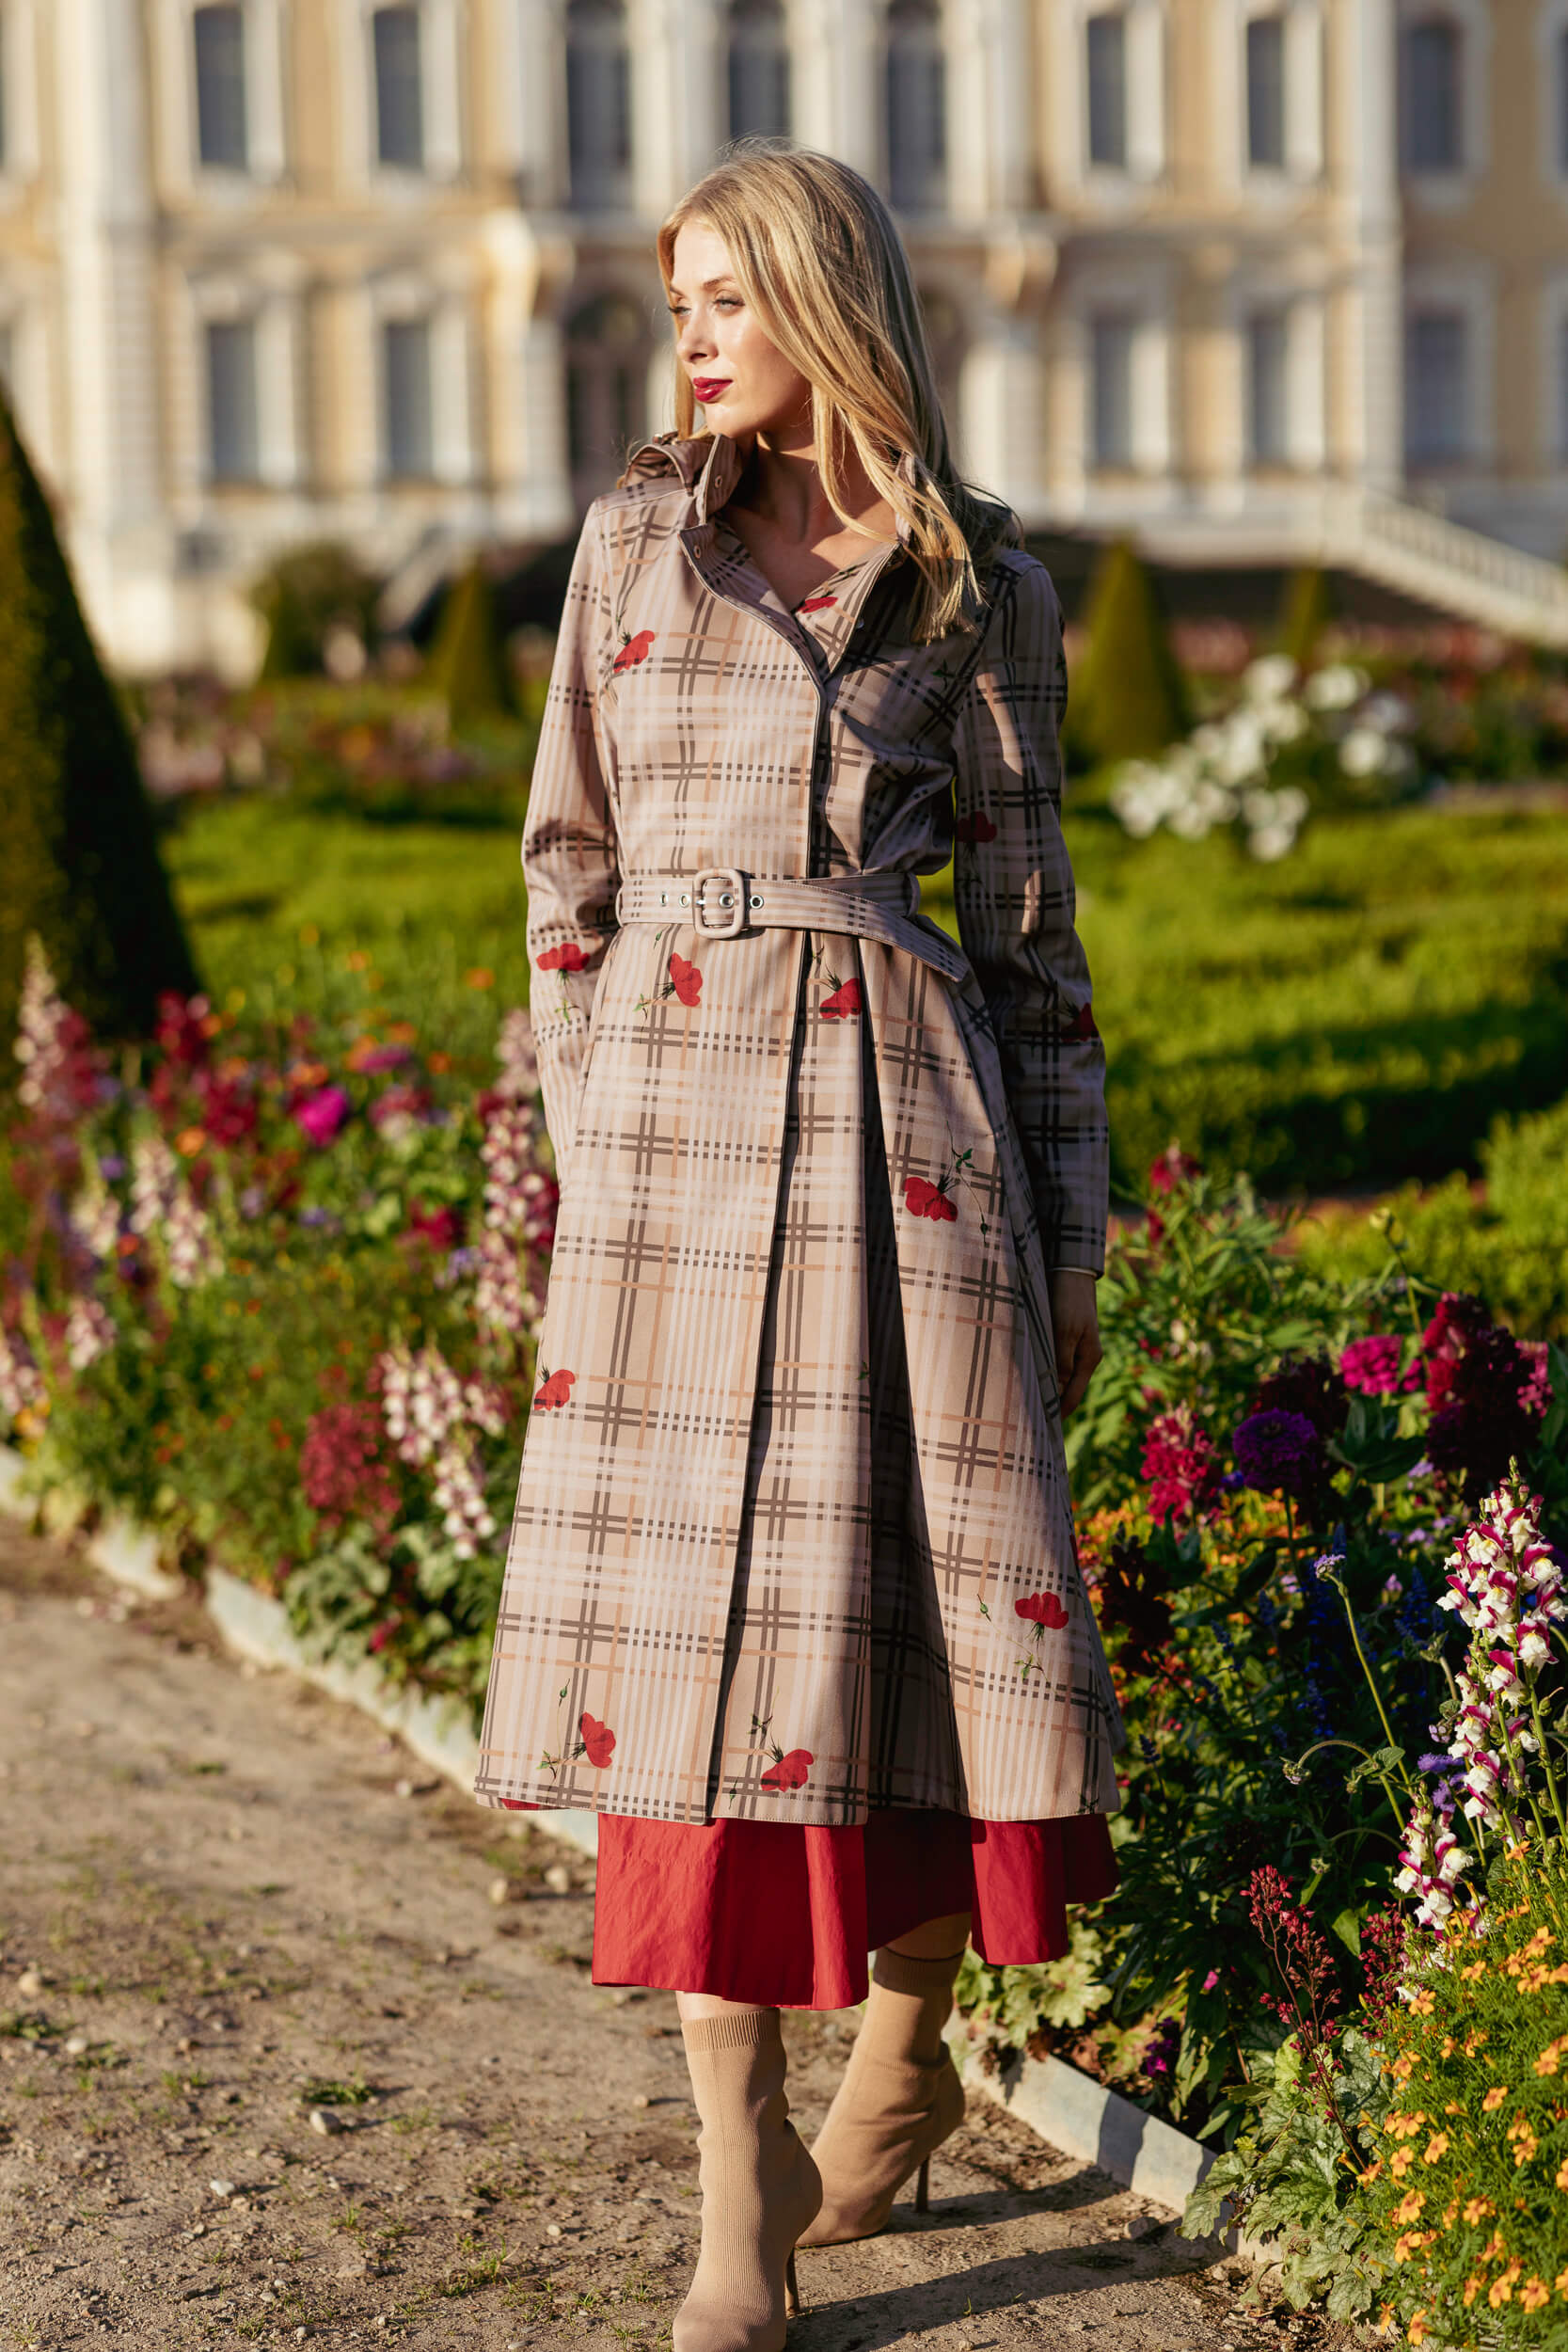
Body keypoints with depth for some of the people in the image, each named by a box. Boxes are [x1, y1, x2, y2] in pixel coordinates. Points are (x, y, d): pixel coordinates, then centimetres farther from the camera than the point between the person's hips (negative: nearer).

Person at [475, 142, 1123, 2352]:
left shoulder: (981, 586, 6)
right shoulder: (638, 534, 9)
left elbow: (1026, 908, 9)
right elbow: (570, 861, 12)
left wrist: (1072, 1232, 7)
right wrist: (577, 1133, 5)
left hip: (899, 1105, -1)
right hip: (673, 1107, 1)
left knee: (932, 1597, -1)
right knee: (688, 1614, -3)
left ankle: (906, 2046, 27)